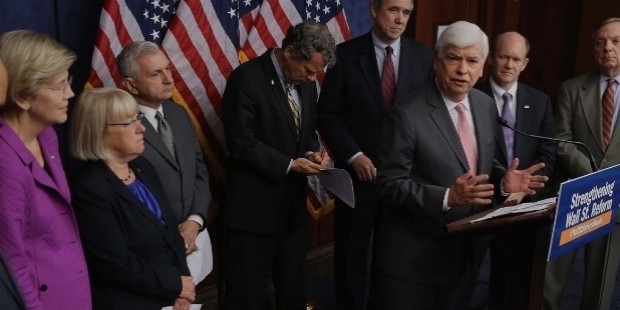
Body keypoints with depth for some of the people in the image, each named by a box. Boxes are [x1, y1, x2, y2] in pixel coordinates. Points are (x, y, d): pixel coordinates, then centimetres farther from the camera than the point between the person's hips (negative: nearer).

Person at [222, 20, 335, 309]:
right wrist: (288, 165, -20)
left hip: (292, 202, 7)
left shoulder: (305, 82, 6)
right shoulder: (246, 78, -16)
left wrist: (312, 152, -5)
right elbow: (241, 142, -19)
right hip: (254, 205, -7)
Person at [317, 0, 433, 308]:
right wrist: (354, 156, -13)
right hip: (358, 171, -1)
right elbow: (328, 114, -4)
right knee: (351, 252, 11)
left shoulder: (423, 56, 2)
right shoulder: (346, 53, -4)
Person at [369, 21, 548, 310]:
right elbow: (390, 186, -19)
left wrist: (503, 180, -8)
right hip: (413, 256, -6)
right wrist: (447, 197, -30)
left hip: (462, 251, 7)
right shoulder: (407, 115, -19)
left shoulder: (486, 106, 4)